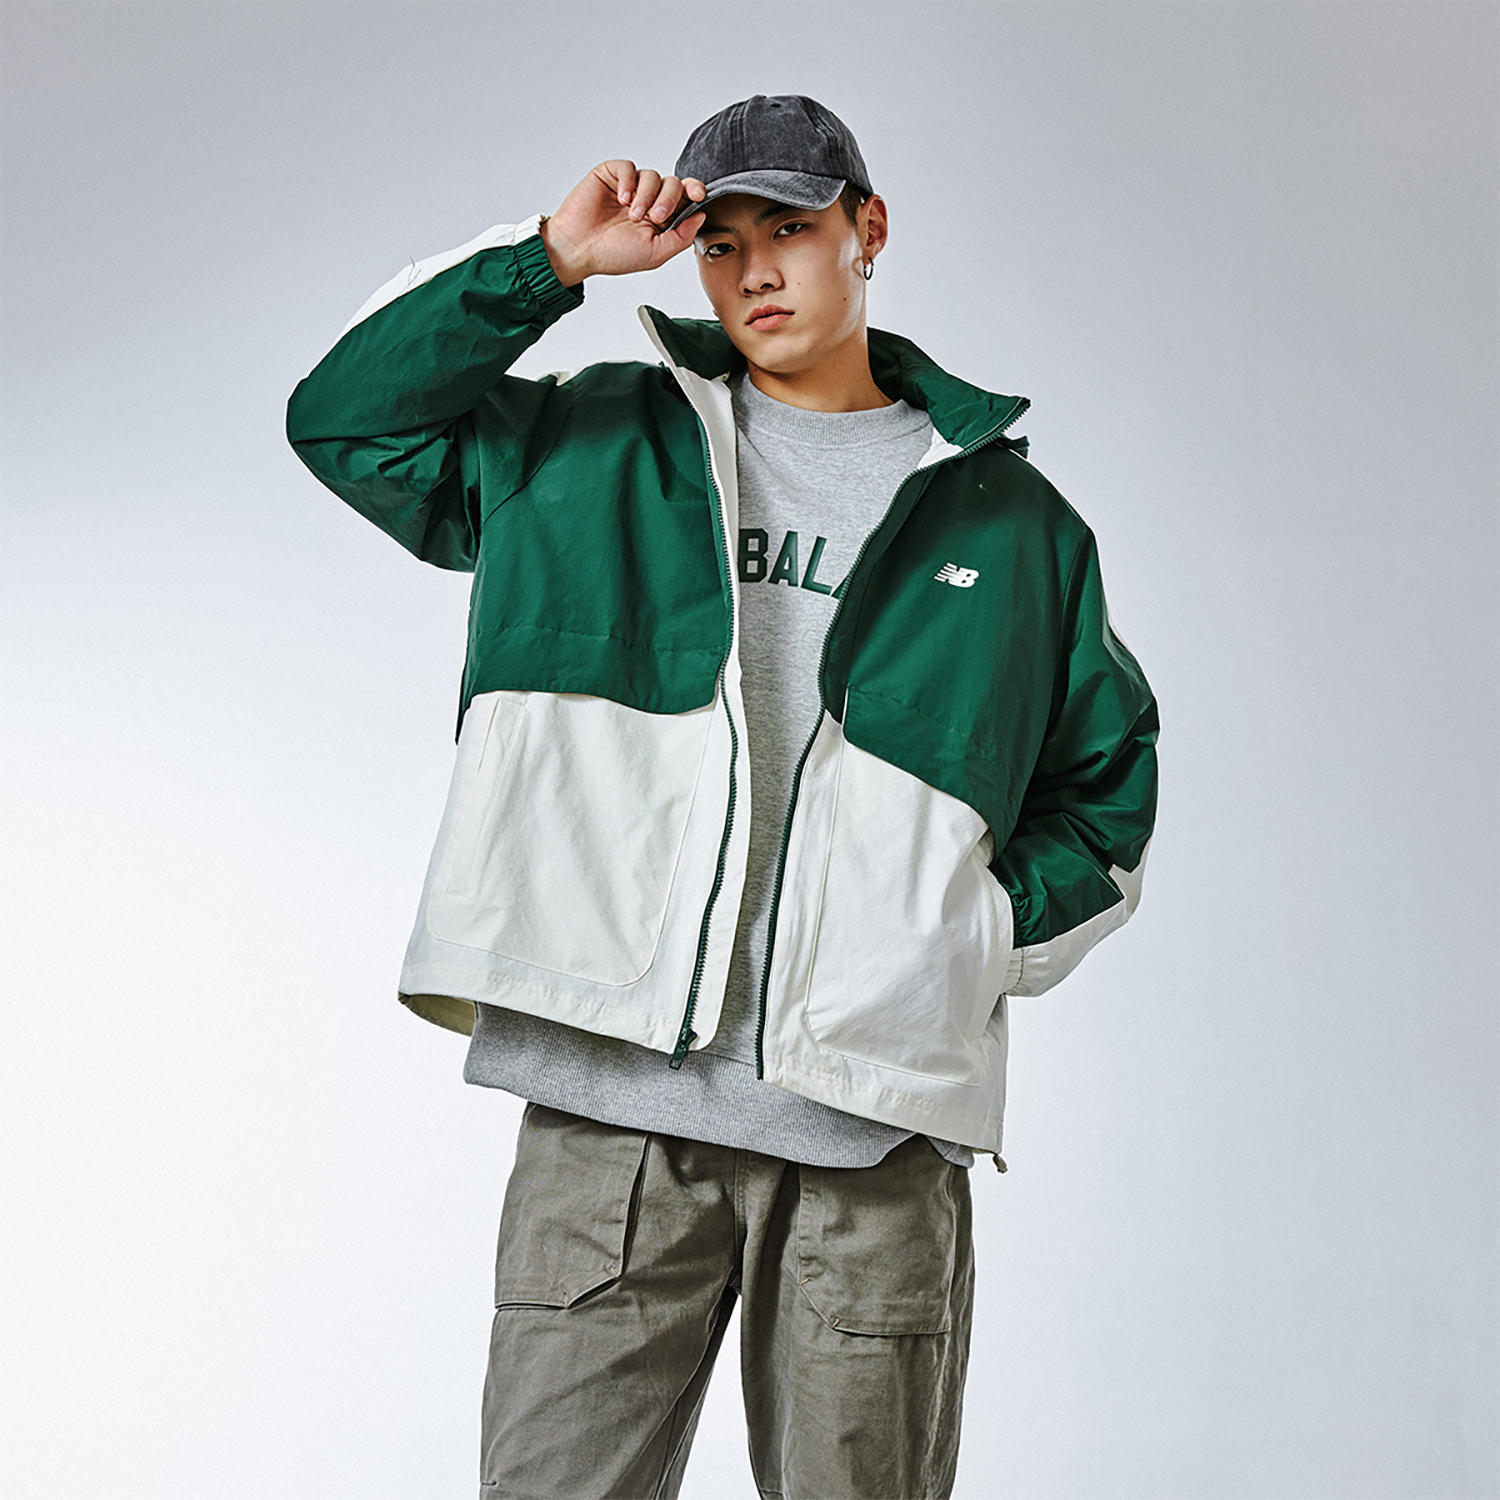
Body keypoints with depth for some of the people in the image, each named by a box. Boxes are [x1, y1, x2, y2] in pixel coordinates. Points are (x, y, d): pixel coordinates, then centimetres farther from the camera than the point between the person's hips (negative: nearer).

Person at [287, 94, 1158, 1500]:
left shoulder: (1004, 513, 14)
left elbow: (1105, 785, 20)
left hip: (877, 1124, 1)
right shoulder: (597, 448, 14)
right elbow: (346, 417, 9)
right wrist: (548, 261, 2)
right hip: (608, 1101, 0)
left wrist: (987, 931, 3)